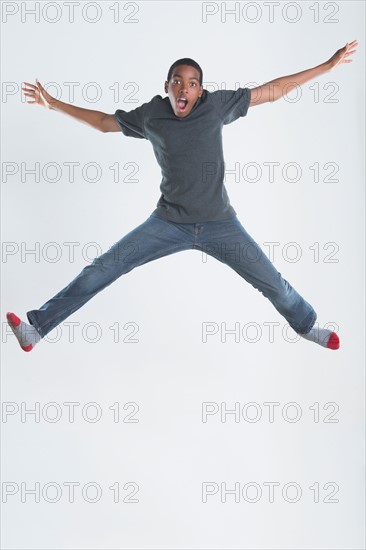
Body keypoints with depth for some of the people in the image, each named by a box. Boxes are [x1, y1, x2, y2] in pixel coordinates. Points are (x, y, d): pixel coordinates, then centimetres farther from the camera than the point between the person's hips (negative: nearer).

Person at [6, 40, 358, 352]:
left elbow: (271, 91, -2)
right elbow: (103, 122, 11)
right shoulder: (150, 115, -4)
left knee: (272, 283, 6)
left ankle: (305, 326, 37)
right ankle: (37, 328, 0)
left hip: (220, 224, 0)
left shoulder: (216, 105, -7)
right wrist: (53, 104, 12)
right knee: (102, 270, -6)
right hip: (168, 223, 0)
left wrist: (328, 66, -1)